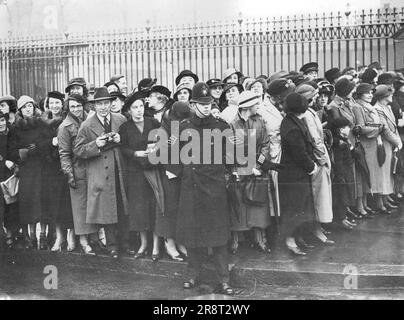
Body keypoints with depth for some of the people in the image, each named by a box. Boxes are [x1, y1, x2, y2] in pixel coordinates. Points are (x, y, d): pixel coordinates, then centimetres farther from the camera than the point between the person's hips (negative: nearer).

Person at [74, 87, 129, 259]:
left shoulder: (121, 120, 5)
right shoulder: (87, 126, -3)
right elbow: (77, 150, -3)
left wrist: (121, 140, -8)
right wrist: (96, 144, -19)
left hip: (120, 172, 3)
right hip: (100, 174, -3)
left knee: (123, 209, 9)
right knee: (107, 210, 3)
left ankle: (123, 242, 25)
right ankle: (112, 245, 16)